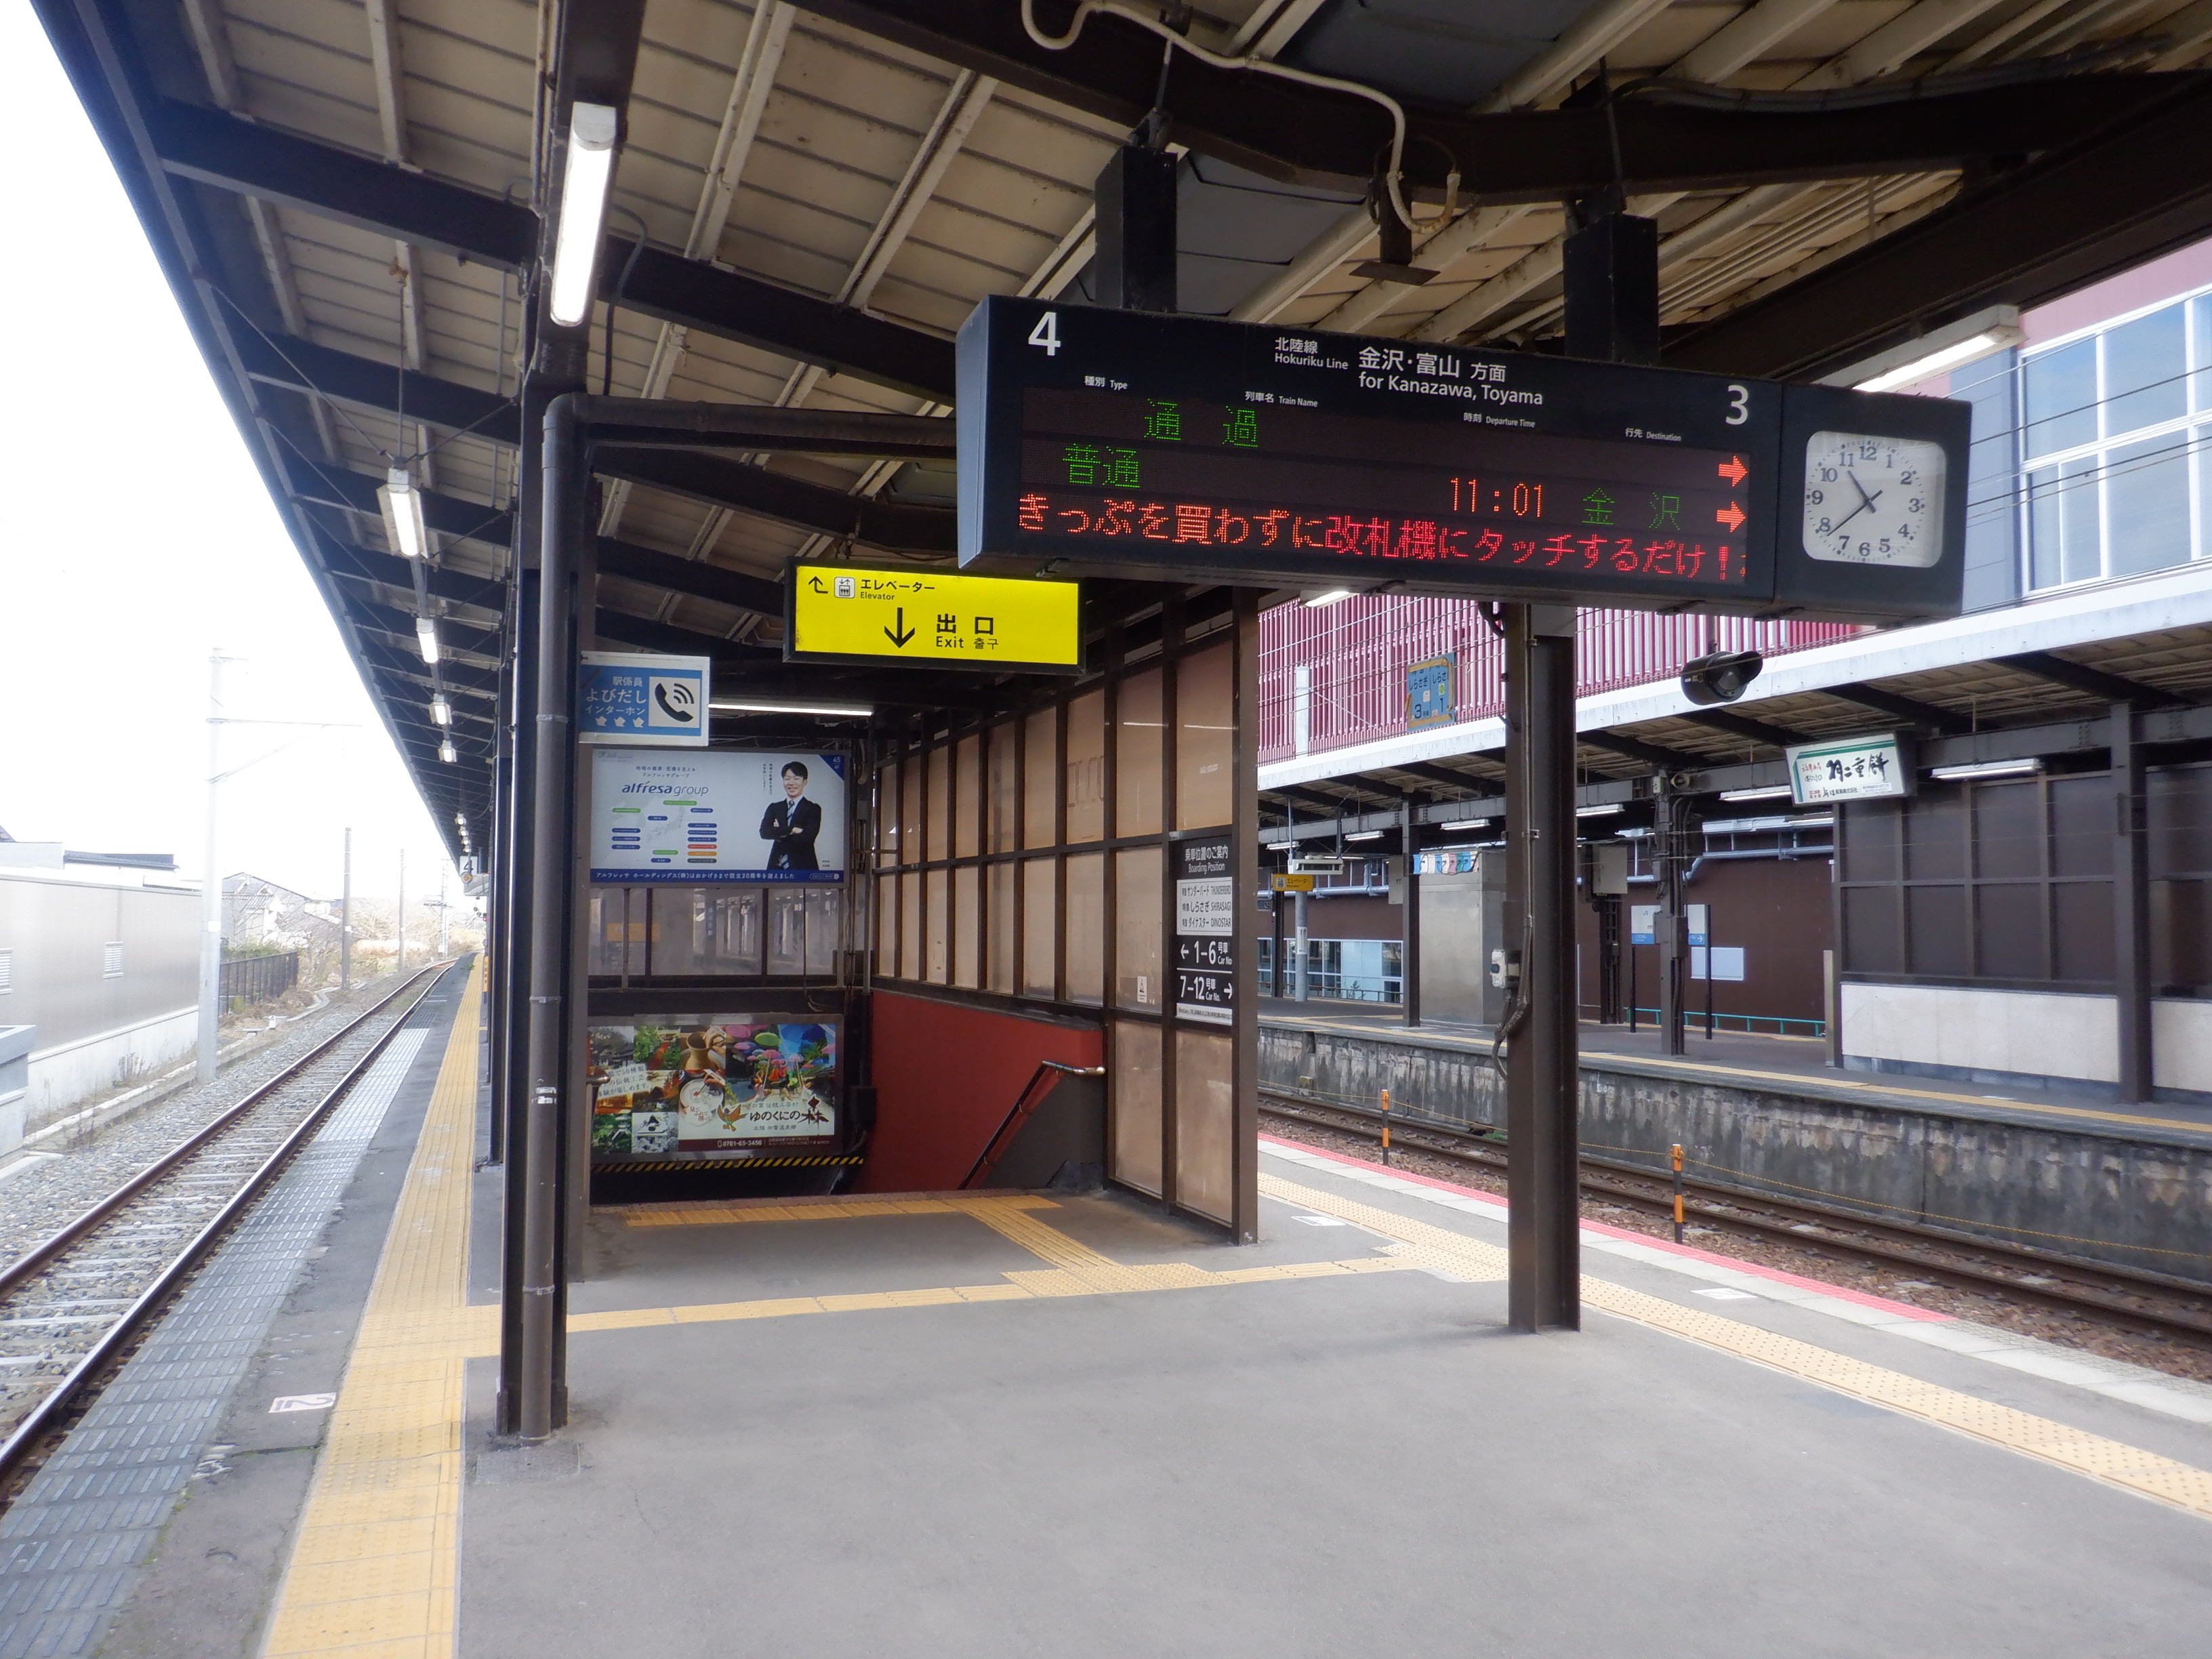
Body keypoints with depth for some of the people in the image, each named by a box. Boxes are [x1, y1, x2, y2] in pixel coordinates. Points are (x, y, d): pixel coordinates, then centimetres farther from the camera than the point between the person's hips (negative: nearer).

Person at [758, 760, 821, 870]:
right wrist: (790, 830, -15)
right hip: (777, 866, 3)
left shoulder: (813, 809, 3)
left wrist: (779, 834, -2)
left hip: (803, 867, -3)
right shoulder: (774, 808, 14)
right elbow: (764, 832, -3)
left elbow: (807, 837, -11)